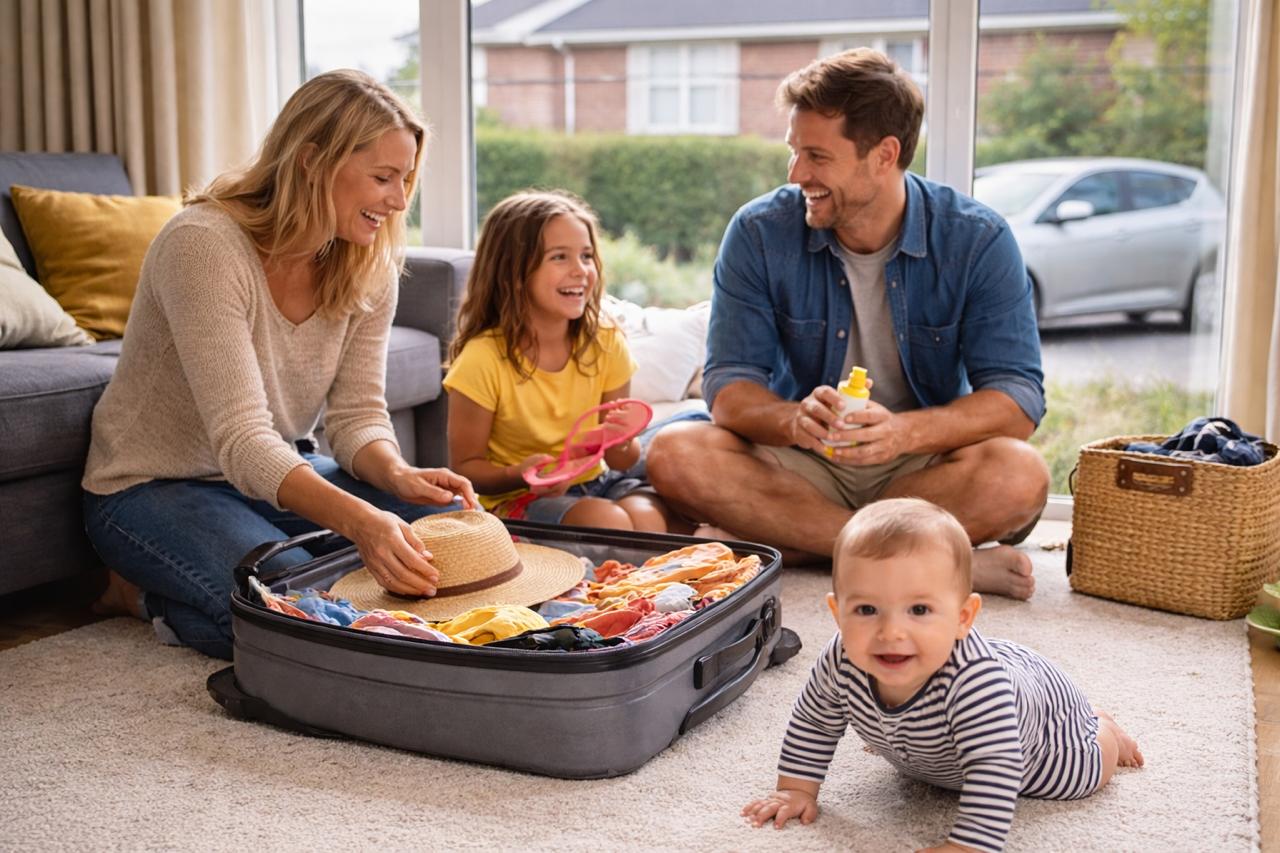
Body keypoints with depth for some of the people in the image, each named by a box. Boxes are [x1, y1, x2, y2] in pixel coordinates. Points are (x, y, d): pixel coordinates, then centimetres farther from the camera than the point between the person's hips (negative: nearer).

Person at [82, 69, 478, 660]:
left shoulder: (369, 267, -5)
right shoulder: (204, 245, -26)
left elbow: (357, 412, -5)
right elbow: (241, 441, -33)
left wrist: (397, 474, -29)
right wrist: (359, 519, -48)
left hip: (279, 475, 8)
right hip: (154, 488, -7)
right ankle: (144, 594, -1)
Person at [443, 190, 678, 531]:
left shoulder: (606, 342, -4)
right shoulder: (484, 358, -17)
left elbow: (622, 461, 3)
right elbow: (465, 466, -9)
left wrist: (622, 445, -22)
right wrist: (519, 475, -29)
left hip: (593, 481, 5)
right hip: (516, 498, -4)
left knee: (648, 516, -26)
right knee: (607, 520, -30)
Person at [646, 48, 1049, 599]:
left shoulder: (978, 241, -8)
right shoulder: (760, 233, -5)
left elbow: (1016, 401, -14)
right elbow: (729, 385, -9)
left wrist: (907, 432, -35)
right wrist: (795, 421, -33)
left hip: (925, 467, -1)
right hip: (803, 466, 2)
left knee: (1020, 476, -33)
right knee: (676, 454, -27)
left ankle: (777, 537, -23)